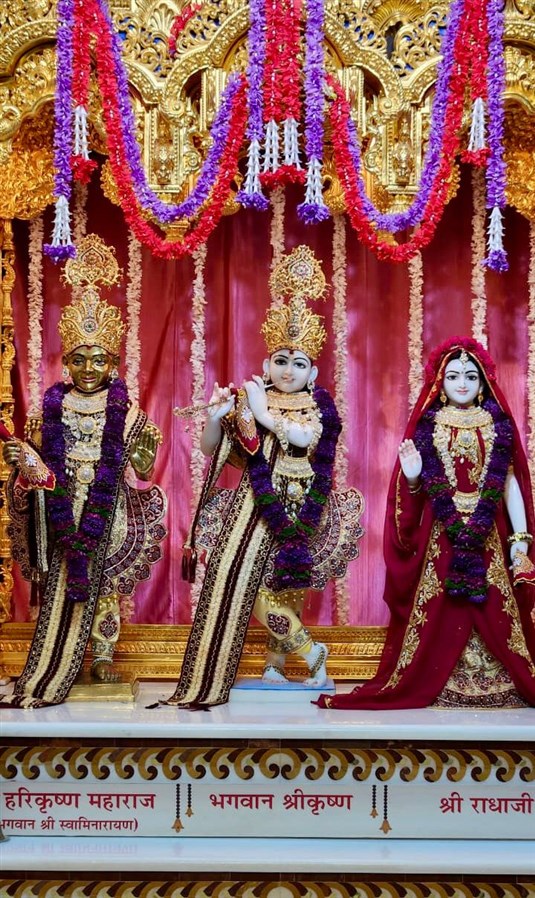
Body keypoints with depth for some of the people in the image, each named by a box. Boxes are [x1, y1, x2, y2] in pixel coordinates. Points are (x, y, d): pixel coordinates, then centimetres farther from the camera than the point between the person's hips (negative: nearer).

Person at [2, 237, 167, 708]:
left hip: (108, 509, -1)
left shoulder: (123, 410, 1)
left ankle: (103, 655, 15)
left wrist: (146, 450, -16)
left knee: (103, 579, 3)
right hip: (63, 507, 1)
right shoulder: (54, 406, 5)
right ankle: (49, 672, 8)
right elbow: (42, 464, 6)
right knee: (60, 579, 2)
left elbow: (140, 470, 1)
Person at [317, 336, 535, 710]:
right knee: (439, 613, -1)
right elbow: (418, 491, 6)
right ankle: (431, 685, 6)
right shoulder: (427, 427, 5)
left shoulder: (498, 426, 7)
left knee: (496, 611, -2)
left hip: (488, 538, 0)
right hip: (440, 538, 0)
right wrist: (411, 477, -17)